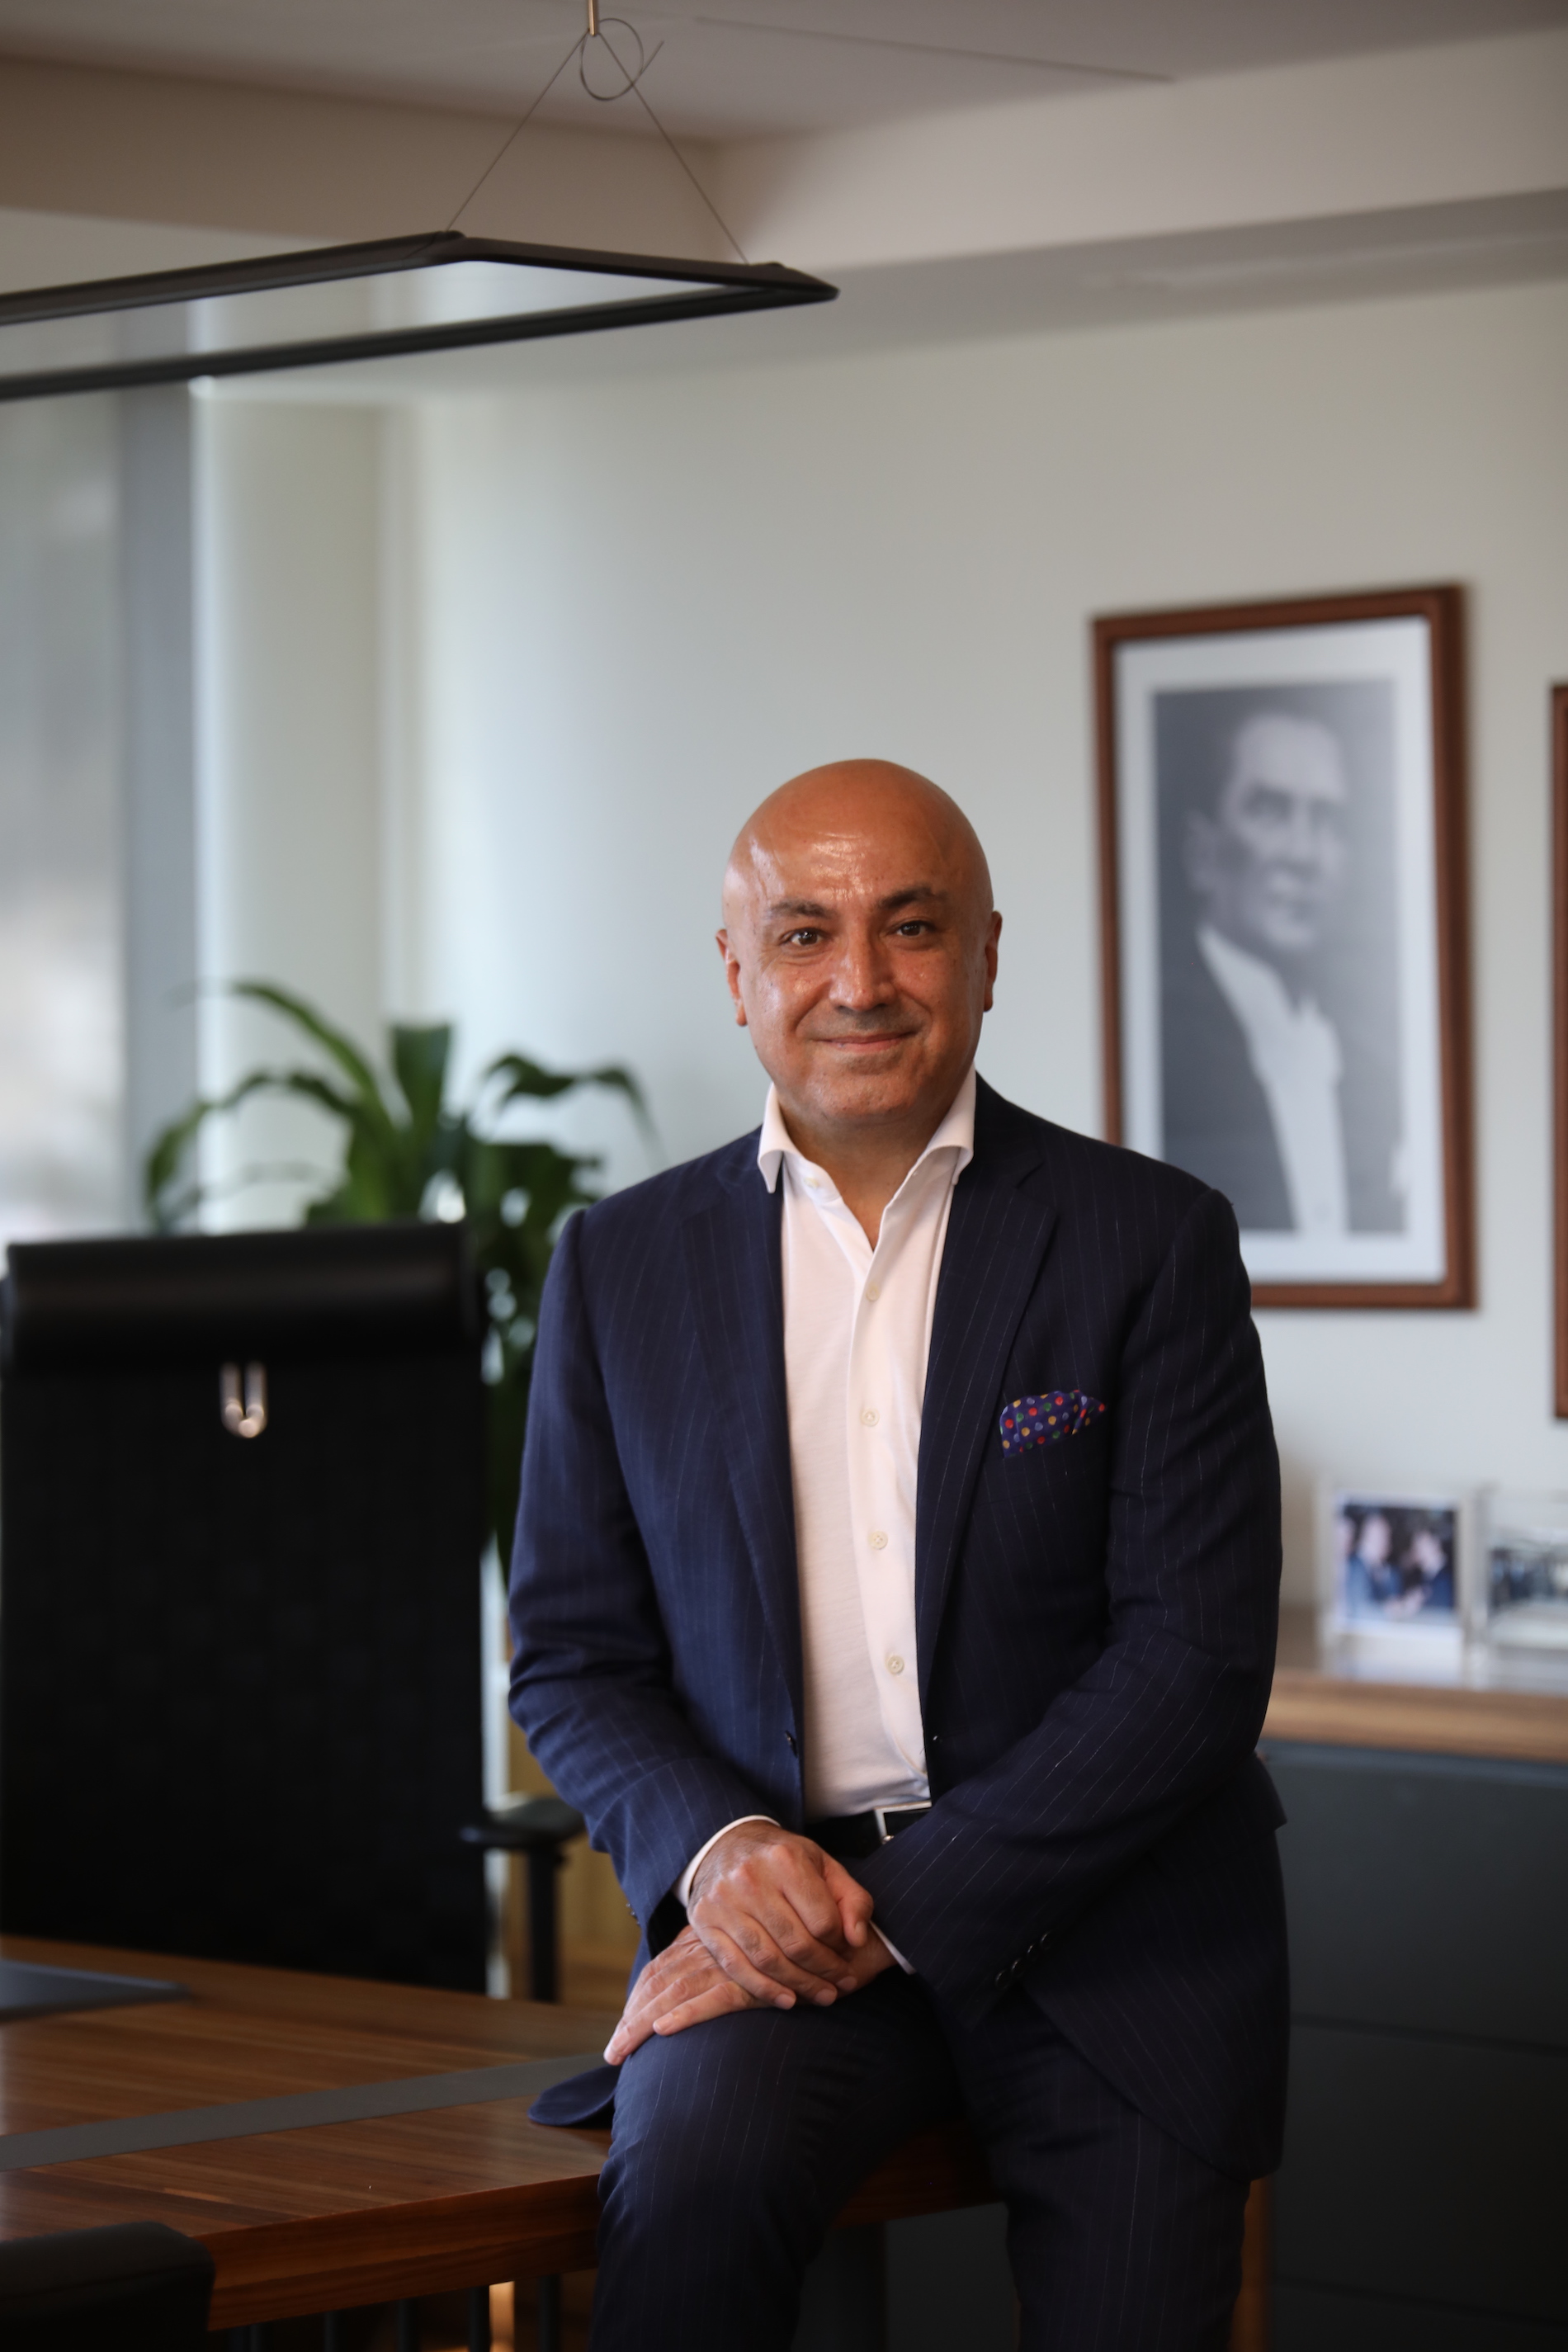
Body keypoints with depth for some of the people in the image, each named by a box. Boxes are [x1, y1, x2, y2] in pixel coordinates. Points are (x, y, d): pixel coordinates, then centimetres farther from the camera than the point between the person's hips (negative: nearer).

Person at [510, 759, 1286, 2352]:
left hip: (1101, 1921, 0)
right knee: (694, 2173, -30)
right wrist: (717, 1850, -12)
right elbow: (573, 1658, 11)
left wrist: (903, 1910, -15)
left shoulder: (1152, 1241, 1)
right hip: (776, 1908, 0)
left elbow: (1200, 1656, -6)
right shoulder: (624, 1265, 9)